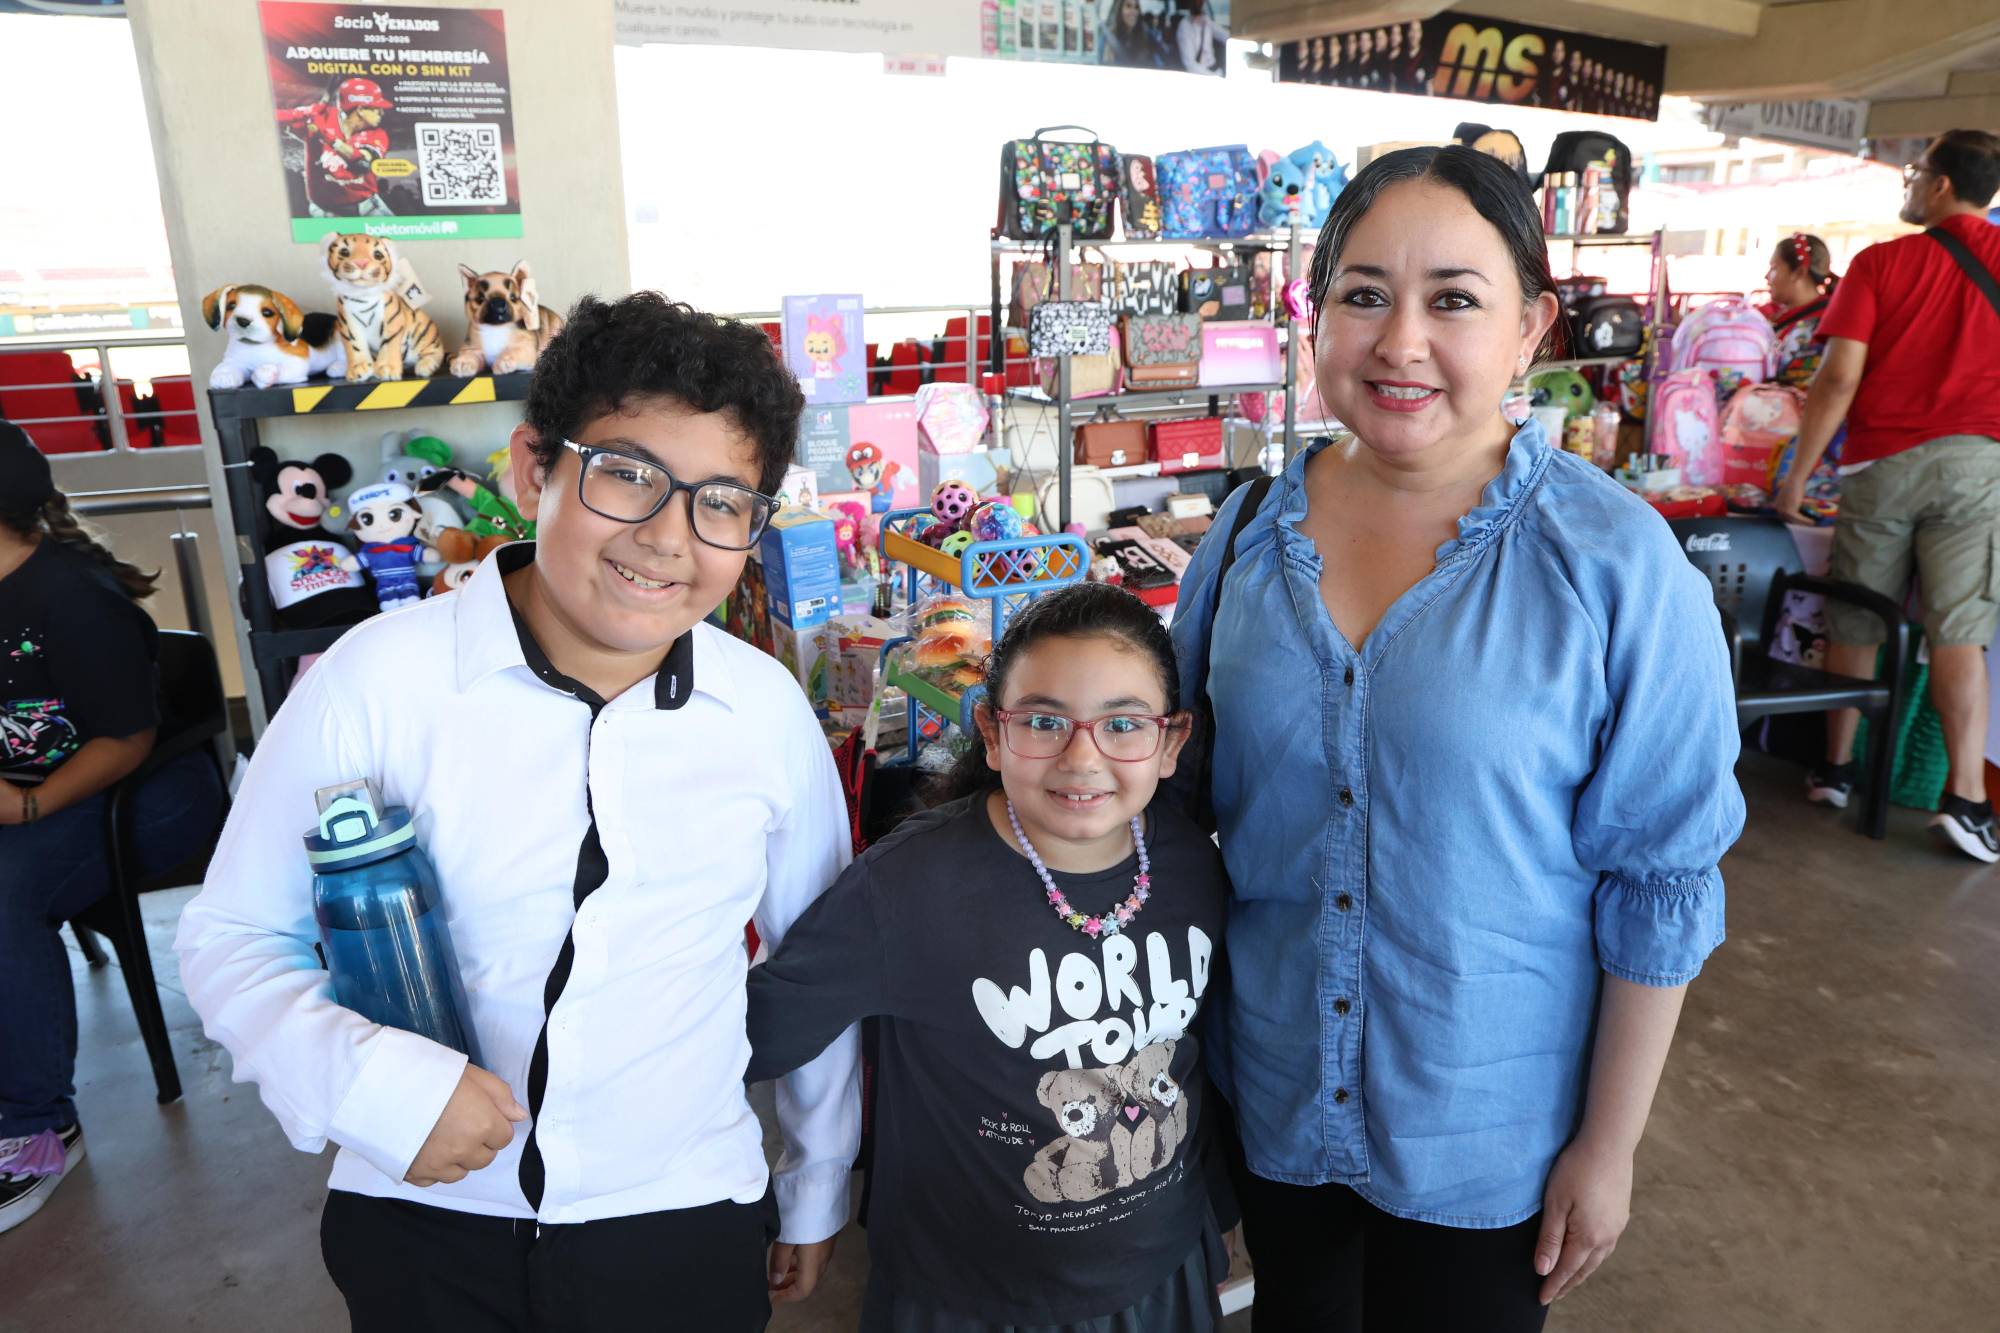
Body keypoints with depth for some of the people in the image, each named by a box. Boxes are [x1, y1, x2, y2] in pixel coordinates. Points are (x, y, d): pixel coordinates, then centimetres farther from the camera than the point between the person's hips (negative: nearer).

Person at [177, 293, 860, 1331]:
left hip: (683, 1229, 1)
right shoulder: (380, 676, -16)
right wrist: (366, 1081, -22)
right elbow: (234, 936, -4)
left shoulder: (768, 710, -10)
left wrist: (818, 1194, 13)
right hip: (421, 1224, -1)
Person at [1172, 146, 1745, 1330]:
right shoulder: (1251, 531, -7)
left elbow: (1661, 884, -12)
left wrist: (1609, 1144, -7)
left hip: (1486, 1128, -3)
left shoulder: (1616, 563, -18)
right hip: (1273, 1094, 4)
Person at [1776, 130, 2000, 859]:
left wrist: (1798, 475, -3)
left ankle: (1835, 768, 21)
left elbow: (1840, 377, -8)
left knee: (1856, 623, 10)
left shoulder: (1880, 263, 0)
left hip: (1882, 462, -1)